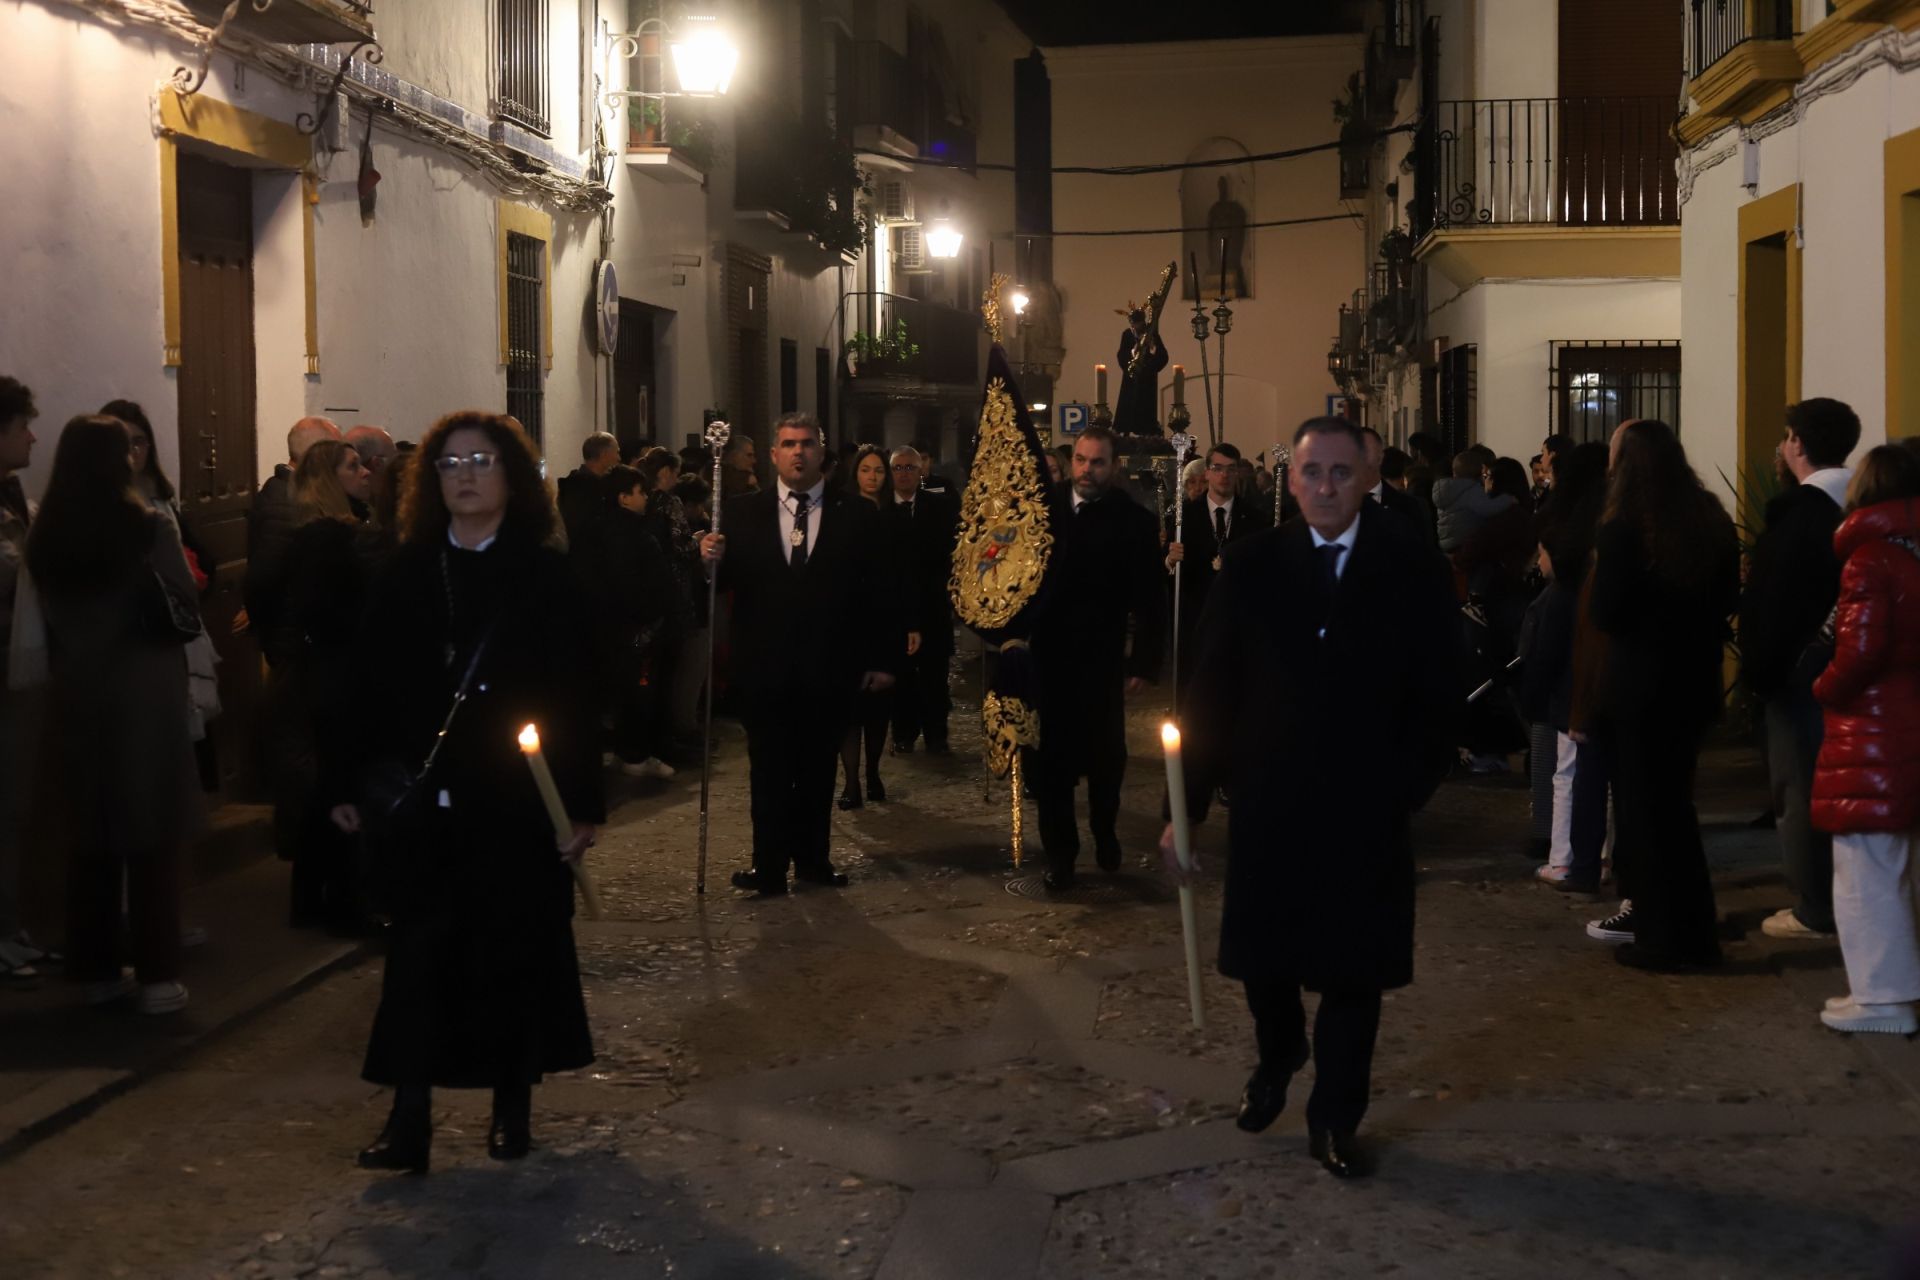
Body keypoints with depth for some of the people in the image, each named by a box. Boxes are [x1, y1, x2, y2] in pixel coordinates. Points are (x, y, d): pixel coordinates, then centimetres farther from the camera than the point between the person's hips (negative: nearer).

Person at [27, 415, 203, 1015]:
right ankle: (157, 975, 5)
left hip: (76, 695, 4)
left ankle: (97, 969, 20)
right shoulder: (148, 526, -14)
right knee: (153, 835, 3)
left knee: (89, 837, 12)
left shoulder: (44, 534, 0)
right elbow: (182, 610, -8)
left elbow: (50, 617, 7)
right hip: (144, 692, -4)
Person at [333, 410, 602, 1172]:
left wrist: (581, 803, -10)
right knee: (419, 952, 0)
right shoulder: (407, 574, 5)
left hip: (515, 802, -2)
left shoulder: (543, 577, -3)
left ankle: (513, 1103, 22)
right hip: (423, 797, 2)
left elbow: (575, 696, -6)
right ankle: (409, 1118, 2)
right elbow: (373, 684, 6)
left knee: (514, 949, 8)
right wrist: (352, 786, 3)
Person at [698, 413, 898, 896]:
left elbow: (876, 593, 1)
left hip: (828, 670, 0)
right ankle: (769, 865, 9)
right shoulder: (743, 513, 4)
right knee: (768, 771, 4)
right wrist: (711, 562, -23)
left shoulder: (856, 517, 2)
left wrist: (881, 659, -3)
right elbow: (726, 583, -1)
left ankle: (813, 859, 21)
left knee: (818, 770, 10)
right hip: (764, 668, 0)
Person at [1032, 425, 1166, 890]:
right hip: (1047, 655, 1)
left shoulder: (1135, 521, -7)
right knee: (1053, 757, 6)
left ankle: (1105, 832, 37)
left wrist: (1145, 662, -10)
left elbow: (1150, 600, -7)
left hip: (1102, 659, -1)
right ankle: (1060, 852, 17)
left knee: (1106, 754, 13)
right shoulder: (1045, 506, 0)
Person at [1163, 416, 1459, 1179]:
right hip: (1267, 804, 1)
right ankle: (1276, 1061, 44)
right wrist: (1188, 804, -8)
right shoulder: (1251, 568, -1)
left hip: (1367, 812, -1)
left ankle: (1335, 1120, 24)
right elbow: (1211, 691, -3)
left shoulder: (1412, 569, -3)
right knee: (1261, 958, 13)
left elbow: (1438, 694, 0)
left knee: (1353, 971, 7)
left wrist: (1407, 787, -9)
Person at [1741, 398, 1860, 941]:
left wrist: (1759, 667, -13)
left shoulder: (1797, 510, -16)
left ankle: (1815, 910, 2)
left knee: (1800, 786, 0)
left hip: (1800, 666, -7)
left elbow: (1770, 600, -19)